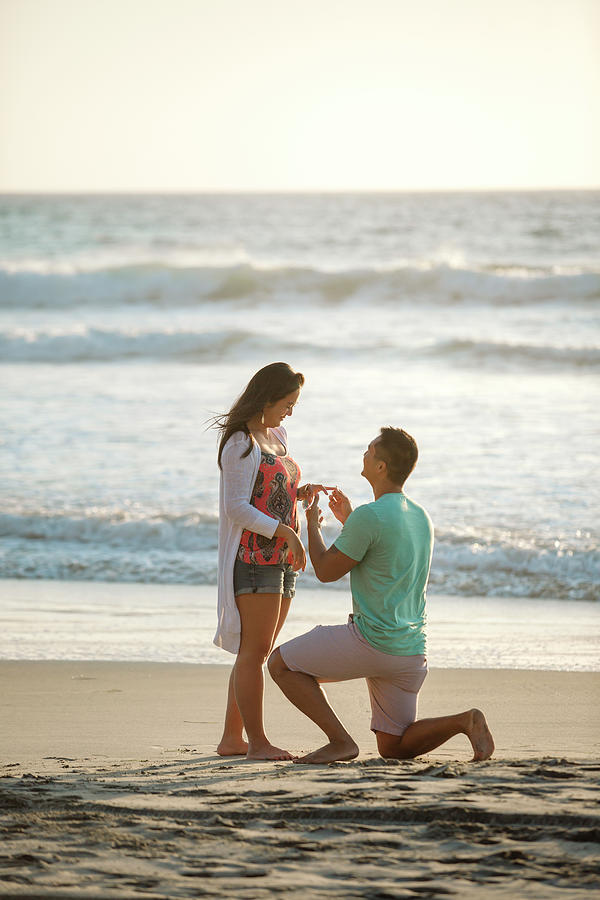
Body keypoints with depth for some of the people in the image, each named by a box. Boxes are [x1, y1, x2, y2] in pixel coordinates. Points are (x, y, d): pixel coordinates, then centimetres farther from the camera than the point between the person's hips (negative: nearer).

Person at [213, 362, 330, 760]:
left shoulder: (277, 437, 17)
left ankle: (231, 738, 13)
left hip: (281, 560, 9)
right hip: (253, 557, -9)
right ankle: (257, 741, -7)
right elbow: (237, 507, -17)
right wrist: (285, 532, -22)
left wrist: (300, 492, 5)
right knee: (255, 650, -8)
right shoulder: (242, 444, -11)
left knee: (258, 652, 9)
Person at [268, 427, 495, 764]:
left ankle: (341, 740, -4)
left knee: (281, 664, 6)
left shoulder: (369, 517, -16)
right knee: (394, 748, 16)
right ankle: (464, 721, -7)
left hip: (372, 642, -8)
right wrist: (348, 520, 31)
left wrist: (313, 526, 12)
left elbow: (326, 571, -6)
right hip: (413, 650, 8)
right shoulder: (421, 517, 11)